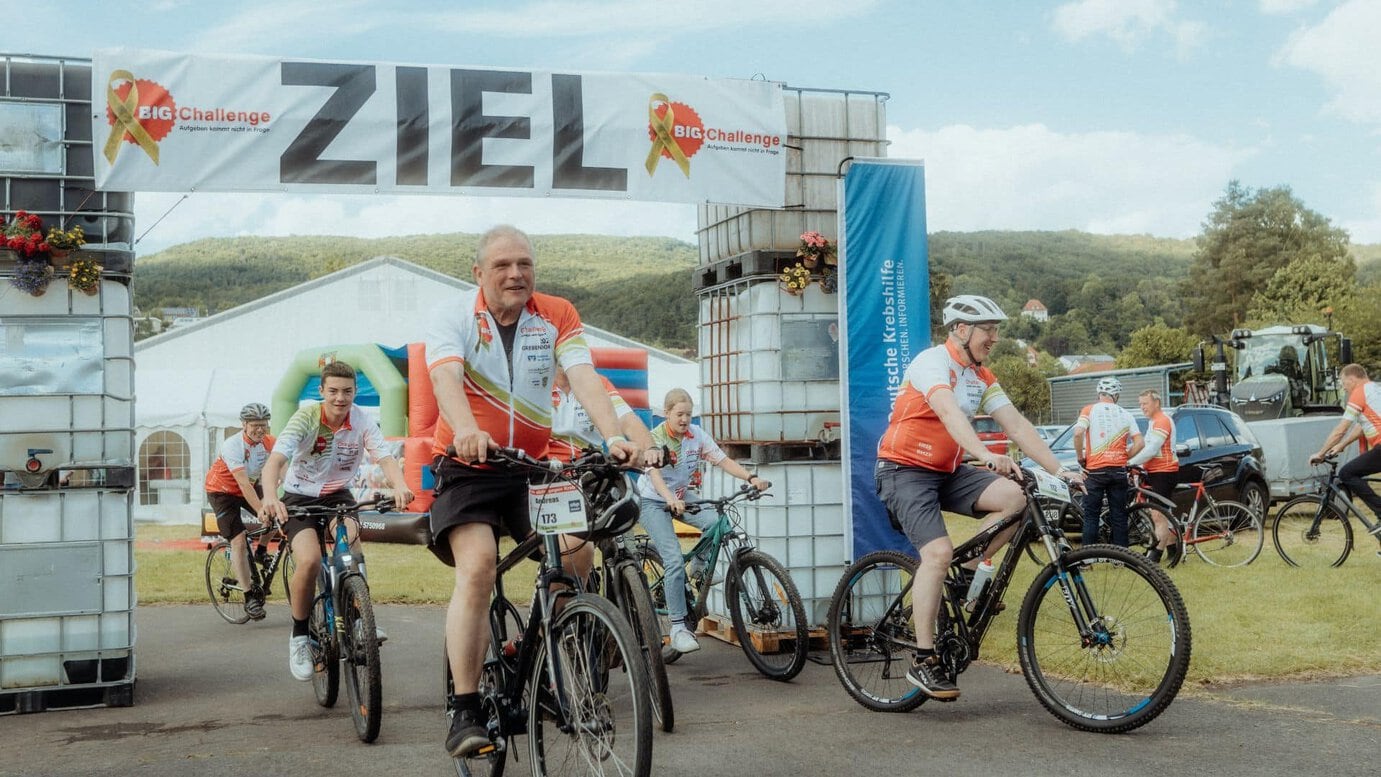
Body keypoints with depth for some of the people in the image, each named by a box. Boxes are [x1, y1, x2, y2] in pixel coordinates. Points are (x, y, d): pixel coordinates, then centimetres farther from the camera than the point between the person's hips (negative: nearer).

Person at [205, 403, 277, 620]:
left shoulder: (269, 442, -16)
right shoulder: (232, 446, -31)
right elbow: (244, 484, -37)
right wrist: (261, 511, -44)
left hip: (249, 487, 6)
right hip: (223, 491, -5)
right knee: (239, 540, -15)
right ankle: (250, 598, -10)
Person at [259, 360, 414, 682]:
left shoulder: (362, 421, -13)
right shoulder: (306, 417, -20)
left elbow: (385, 458, -25)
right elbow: (275, 461, -31)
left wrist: (400, 486, -48)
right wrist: (270, 497, -52)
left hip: (338, 495, 2)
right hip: (300, 498, -2)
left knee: (350, 539, -28)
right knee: (310, 560, -26)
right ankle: (299, 635, -5)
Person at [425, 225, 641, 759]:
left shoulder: (557, 315, 0)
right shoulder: (452, 316, -5)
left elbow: (584, 377, -13)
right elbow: (445, 378, -24)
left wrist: (613, 436, -32)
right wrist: (467, 431, -45)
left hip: (536, 465, 3)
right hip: (469, 467, -3)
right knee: (477, 567, -23)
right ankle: (465, 713, -18)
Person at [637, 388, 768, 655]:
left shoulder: (697, 434, -6)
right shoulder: (655, 438, -19)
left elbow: (722, 460, -13)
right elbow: (654, 475, -34)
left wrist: (751, 478, -29)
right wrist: (671, 500, -53)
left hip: (681, 496, 5)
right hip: (653, 501, -5)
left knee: (716, 523, -23)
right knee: (674, 560, -20)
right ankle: (678, 628, -16)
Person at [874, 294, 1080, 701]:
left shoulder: (982, 378, 8)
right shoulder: (933, 362, -16)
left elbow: (1017, 425, 2)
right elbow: (949, 412, -34)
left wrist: (1059, 469, -8)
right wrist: (986, 454, -50)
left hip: (947, 471, 7)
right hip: (905, 470, -7)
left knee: (1013, 496, -18)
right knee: (939, 552, -24)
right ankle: (923, 660, -13)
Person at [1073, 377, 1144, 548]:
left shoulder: (1090, 410, -1)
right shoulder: (1125, 414, 8)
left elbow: (1078, 432, -17)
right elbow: (1139, 444, 1)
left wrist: (1080, 458, -5)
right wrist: (1123, 458, 12)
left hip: (1095, 470, -2)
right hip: (1118, 470, 2)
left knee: (1091, 516, 3)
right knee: (1119, 516, 9)